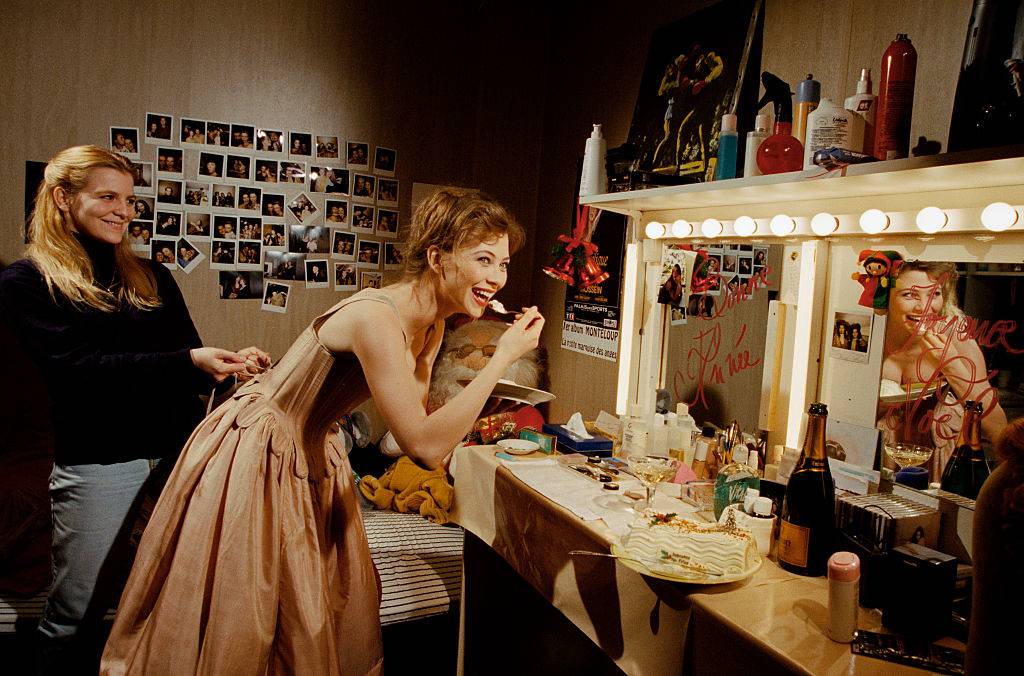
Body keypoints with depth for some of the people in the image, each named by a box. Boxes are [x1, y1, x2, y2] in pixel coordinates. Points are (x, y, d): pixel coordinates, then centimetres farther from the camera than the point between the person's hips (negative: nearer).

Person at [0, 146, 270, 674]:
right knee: (75, 617, 8)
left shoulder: (151, 276, 14)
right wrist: (186, 362, -25)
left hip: (181, 446, 4)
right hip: (97, 461, -3)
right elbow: (78, 368, -15)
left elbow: (189, 360, 8)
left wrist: (225, 364, -15)